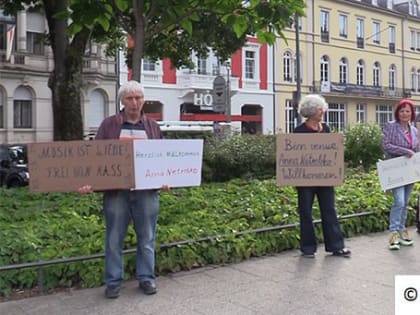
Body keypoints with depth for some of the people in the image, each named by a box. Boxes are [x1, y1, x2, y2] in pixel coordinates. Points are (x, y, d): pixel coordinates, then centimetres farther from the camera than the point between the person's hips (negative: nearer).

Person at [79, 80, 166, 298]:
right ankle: (113, 282, 18)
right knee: (114, 238, 6)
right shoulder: (109, 125, 6)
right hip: (116, 190, -1)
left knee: (146, 238, 9)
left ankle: (146, 278, 22)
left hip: (146, 190, 1)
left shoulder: (152, 126, 11)